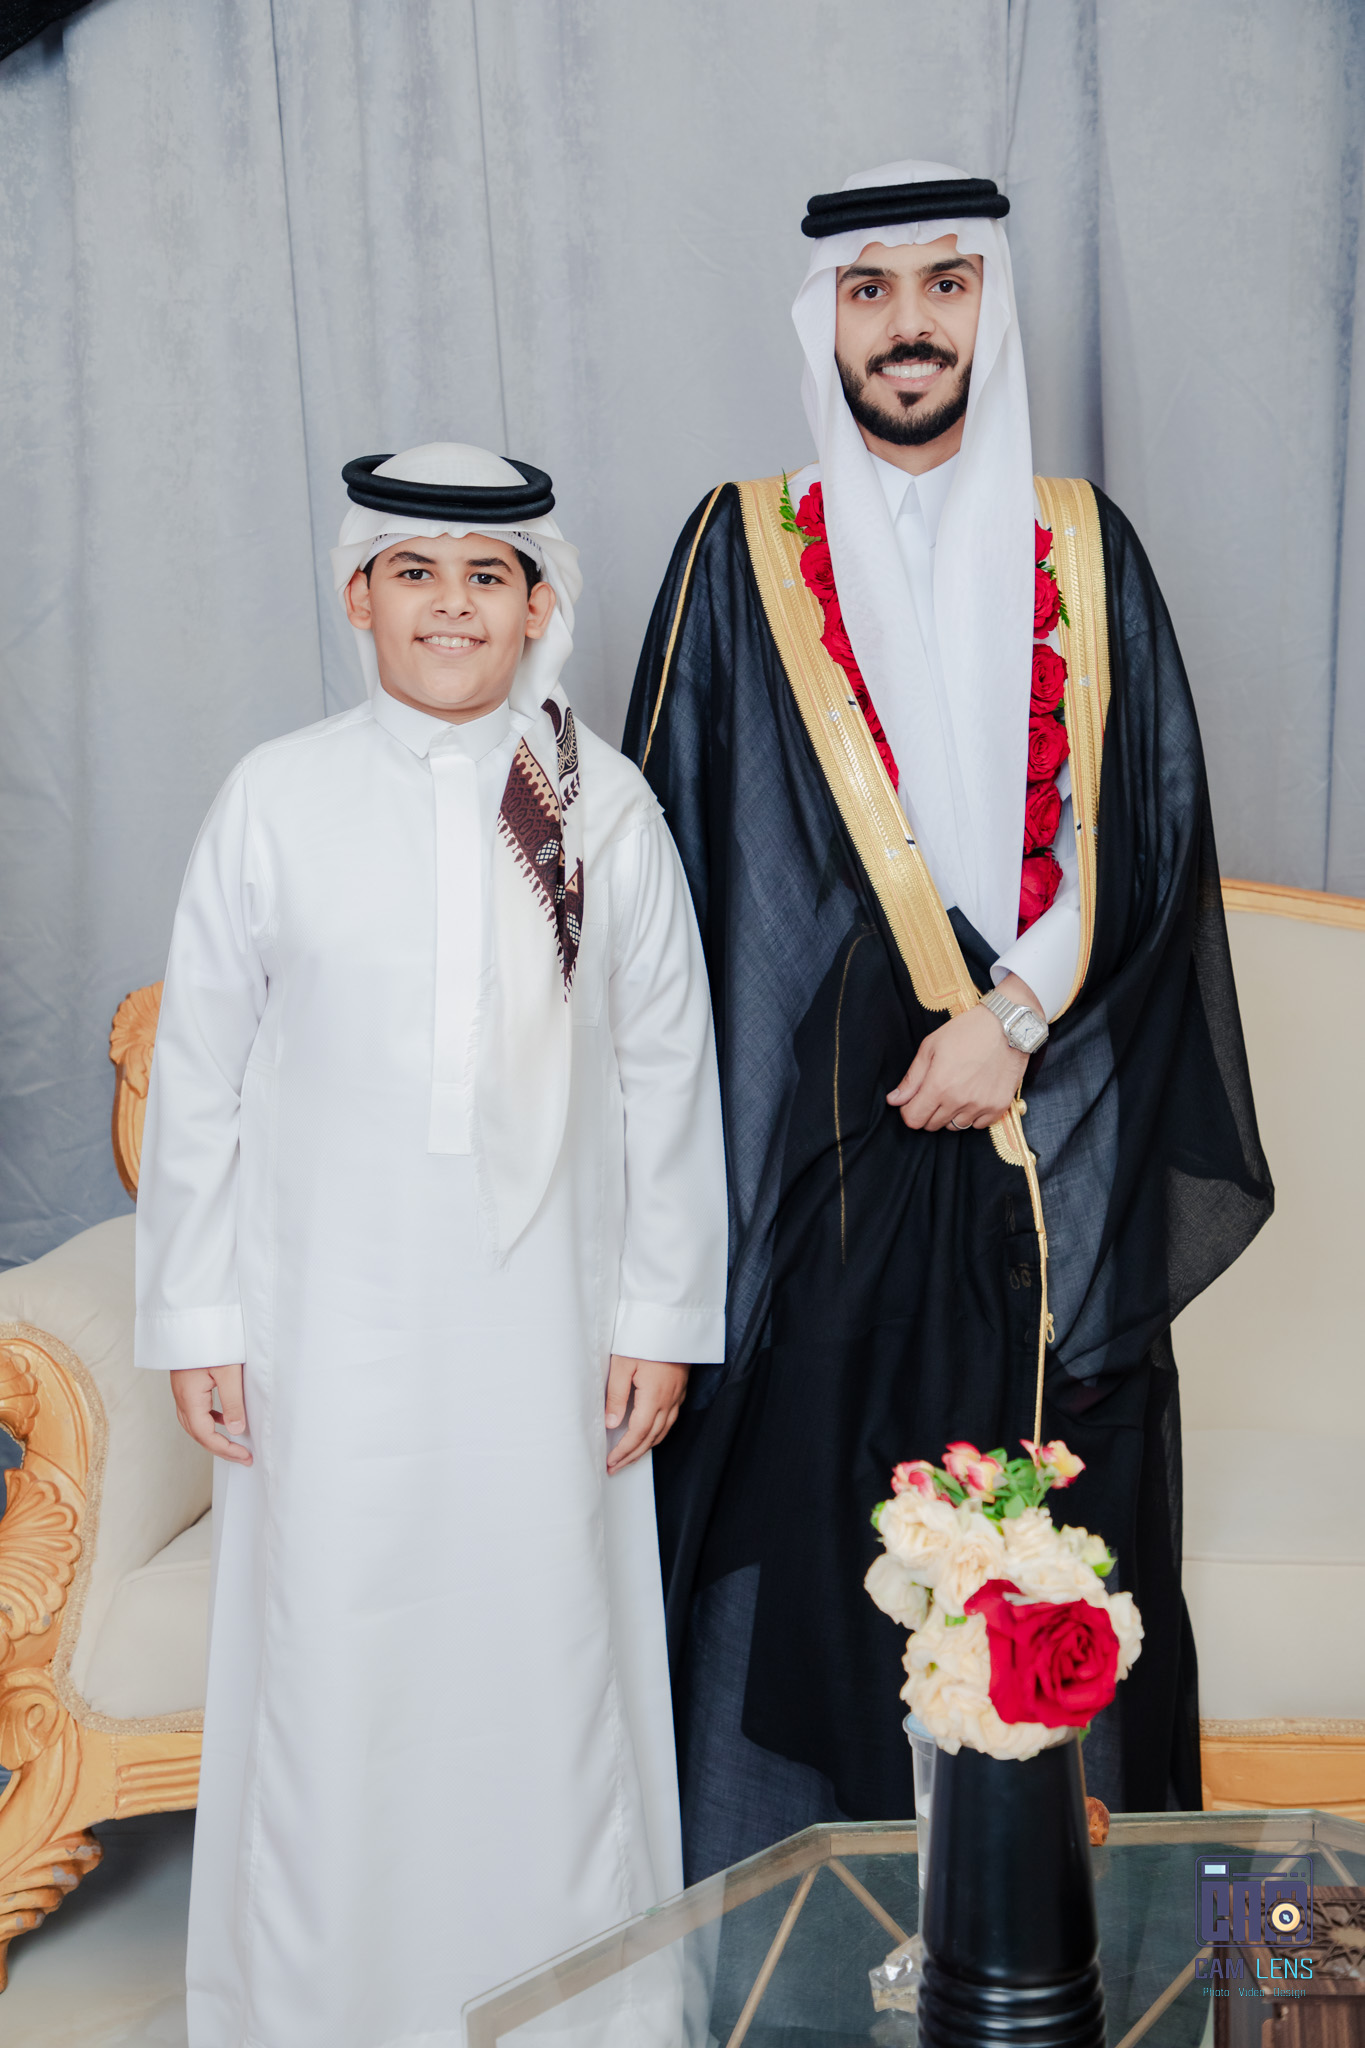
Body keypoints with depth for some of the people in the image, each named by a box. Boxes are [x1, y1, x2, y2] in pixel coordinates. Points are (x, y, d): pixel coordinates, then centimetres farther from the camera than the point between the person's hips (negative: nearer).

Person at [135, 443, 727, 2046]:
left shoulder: (604, 805, 0)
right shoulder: (275, 800, -2)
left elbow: (667, 1071, 3)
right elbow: (197, 1075, 2)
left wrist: (662, 1315, 2)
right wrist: (195, 1320, 1)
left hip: (544, 1319, 1)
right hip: (332, 1327, 0)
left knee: (551, 1662, 9)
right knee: (329, 1666, 7)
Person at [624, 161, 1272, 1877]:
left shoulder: (1078, 550, 8)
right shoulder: (745, 552, 4)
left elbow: (1144, 830, 3)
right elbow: (675, 837, 1)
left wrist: (1019, 1015, -11)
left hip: (1045, 1144, 2)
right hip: (816, 1144, -1)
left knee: (1045, 1532, 7)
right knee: (811, 1516, 1)